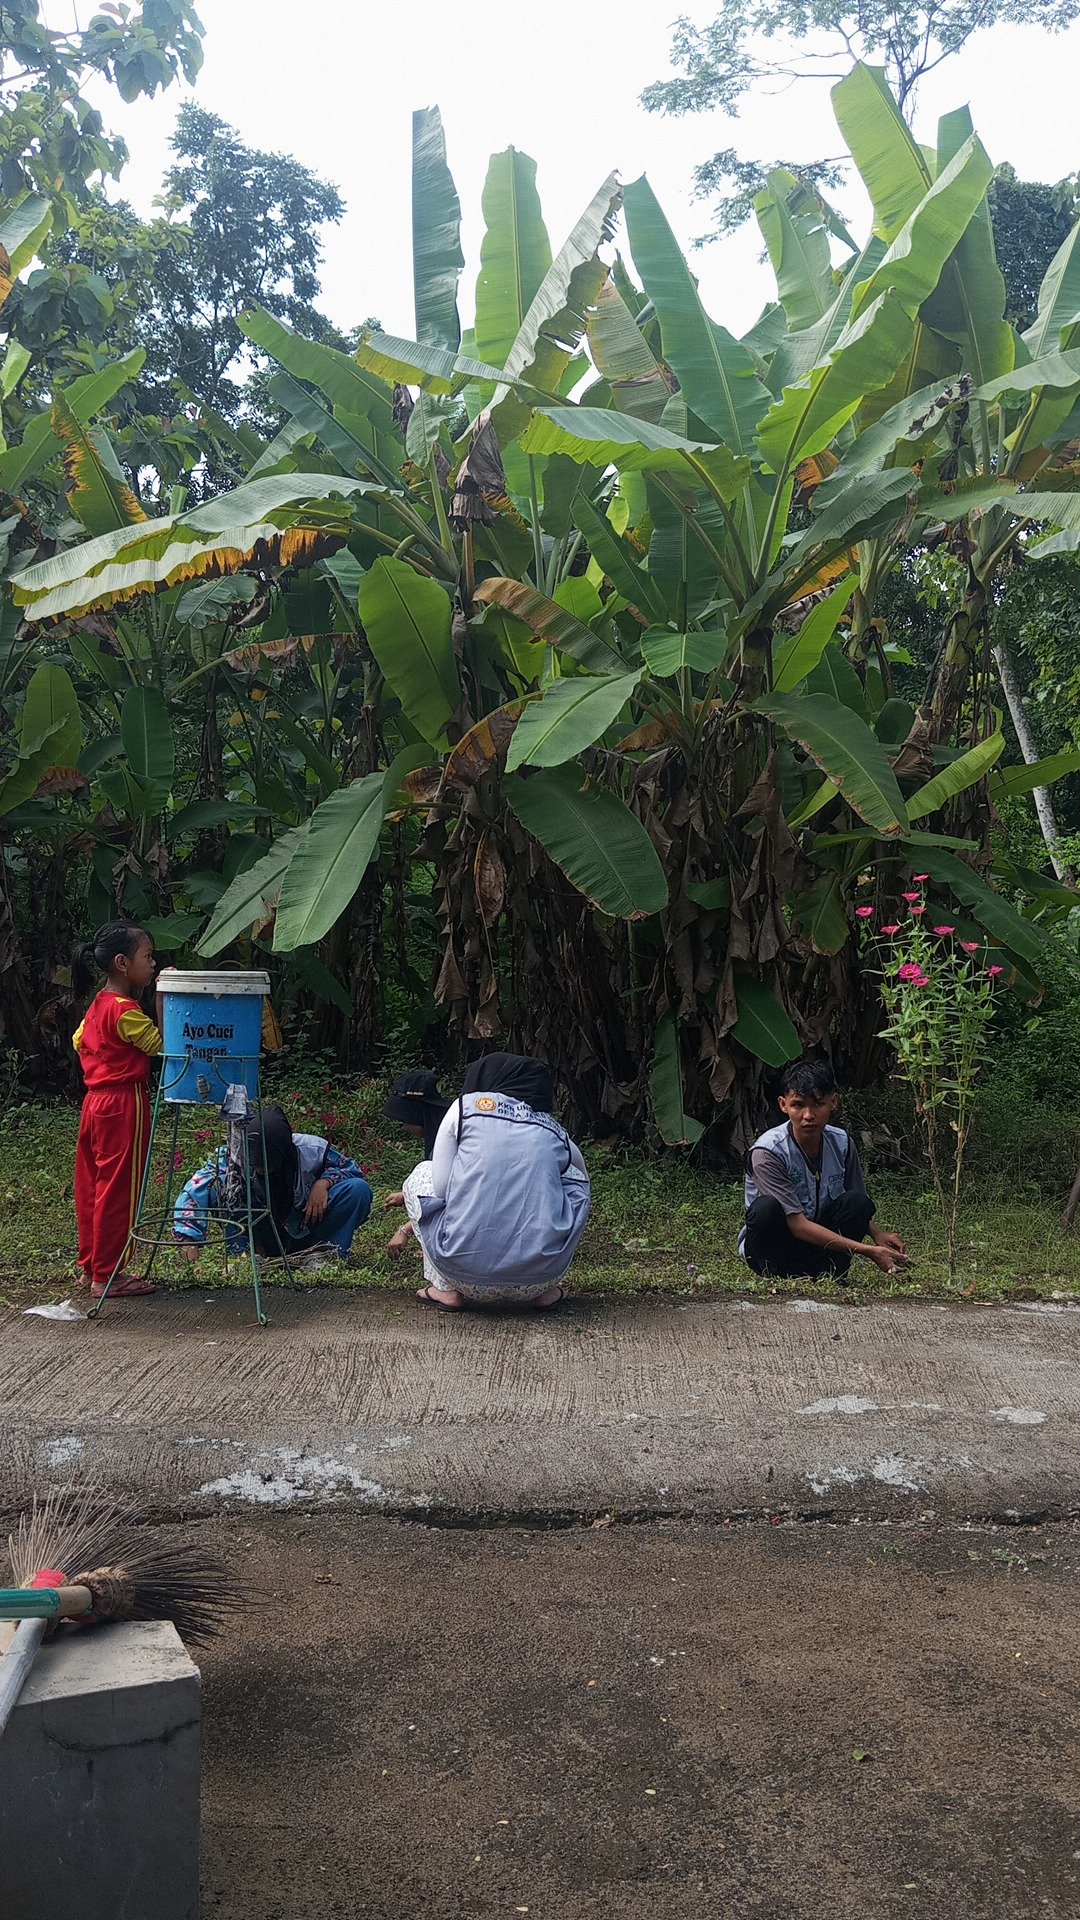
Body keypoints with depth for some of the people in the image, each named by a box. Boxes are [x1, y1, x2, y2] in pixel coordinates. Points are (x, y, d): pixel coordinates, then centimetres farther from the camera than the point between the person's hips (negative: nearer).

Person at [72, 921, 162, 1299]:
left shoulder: (98, 1004, 11)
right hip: (124, 1105, -10)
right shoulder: (125, 1009, -18)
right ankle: (106, 1275, 5)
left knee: (93, 1187, 15)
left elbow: (79, 1040, 22)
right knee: (118, 1190, -2)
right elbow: (161, 1044, -15)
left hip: (96, 1102, 10)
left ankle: (90, 1267, 24)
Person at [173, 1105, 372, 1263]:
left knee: (358, 1189, -25)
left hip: (306, 1236, 0)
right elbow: (192, 1193, -33)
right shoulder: (231, 1158, -25)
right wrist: (191, 1249, -44)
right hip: (265, 1241, 0)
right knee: (217, 1187, -25)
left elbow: (350, 1168, -6)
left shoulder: (312, 1149, -24)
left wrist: (324, 1182, -27)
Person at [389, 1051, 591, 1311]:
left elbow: (441, 1188, 3)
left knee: (421, 1175, 26)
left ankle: (449, 1289, 15)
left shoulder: (464, 1106, 9)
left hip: (466, 1270, -2)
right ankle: (547, 1289, 19)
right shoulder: (556, 1132, 17)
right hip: (538, 1275, 2)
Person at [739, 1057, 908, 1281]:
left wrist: (876, 1235, -18)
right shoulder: (767, 1152, -25)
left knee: (858, 1201, -21)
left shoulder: (841, 1143, -8)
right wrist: (868, 1251, -31)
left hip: (818, 1248, 4)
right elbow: (798, 1225, -27)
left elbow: (857, 1210, 5)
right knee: (766, 1208, -35)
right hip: (772, 1248, -4)